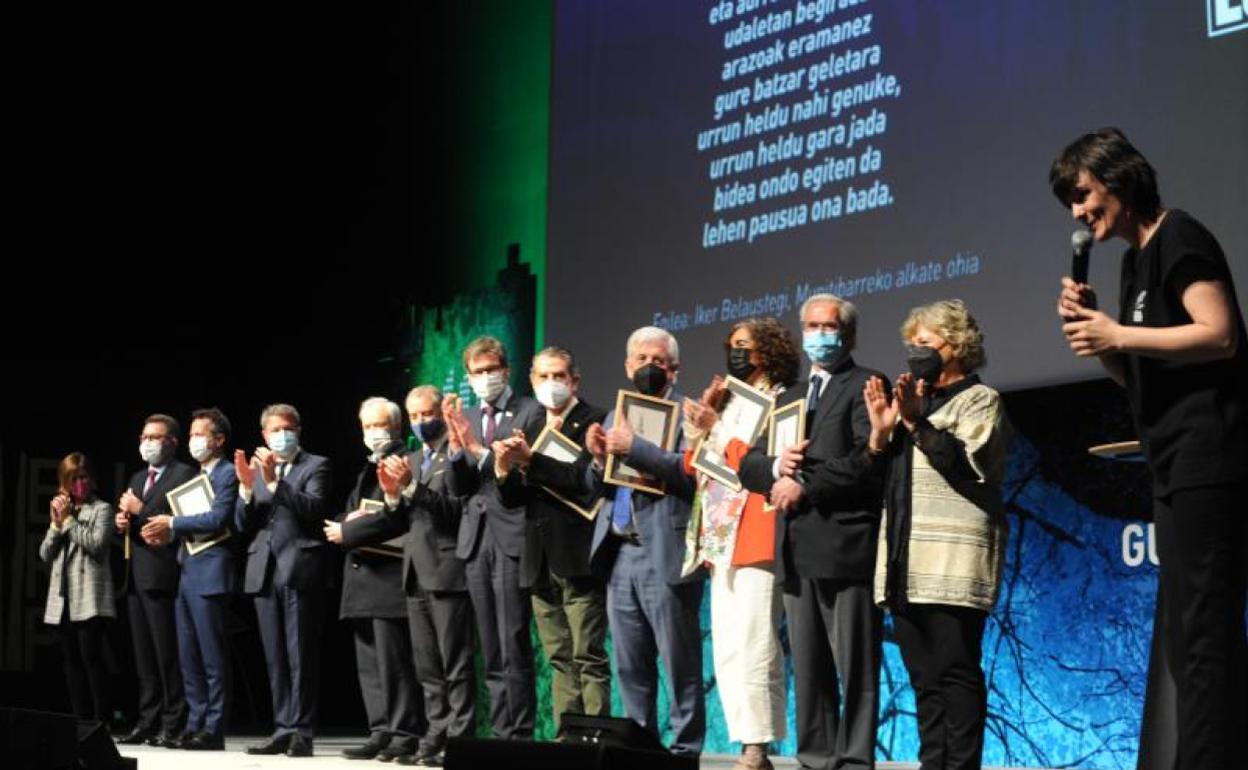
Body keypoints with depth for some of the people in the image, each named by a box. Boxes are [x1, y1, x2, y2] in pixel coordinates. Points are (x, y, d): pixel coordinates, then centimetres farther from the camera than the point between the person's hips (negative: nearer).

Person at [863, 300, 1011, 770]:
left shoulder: (979, 400, 4)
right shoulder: (915, 401, 25)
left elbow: (972, 465, -12)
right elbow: (881, 479, 20)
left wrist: (917, 423, -16)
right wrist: (881, 431, 3)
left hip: (953, 565, -7)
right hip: (909, 566, 7)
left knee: (955, 673, -12)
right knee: (925, 679, 5)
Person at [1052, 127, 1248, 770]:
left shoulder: (1179, 239, -7)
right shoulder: (1137, 260, 20)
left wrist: (1118, 335, -16)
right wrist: (1090, 328, 7)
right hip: (1177, 468, 10)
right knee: (1190, 635, 10)